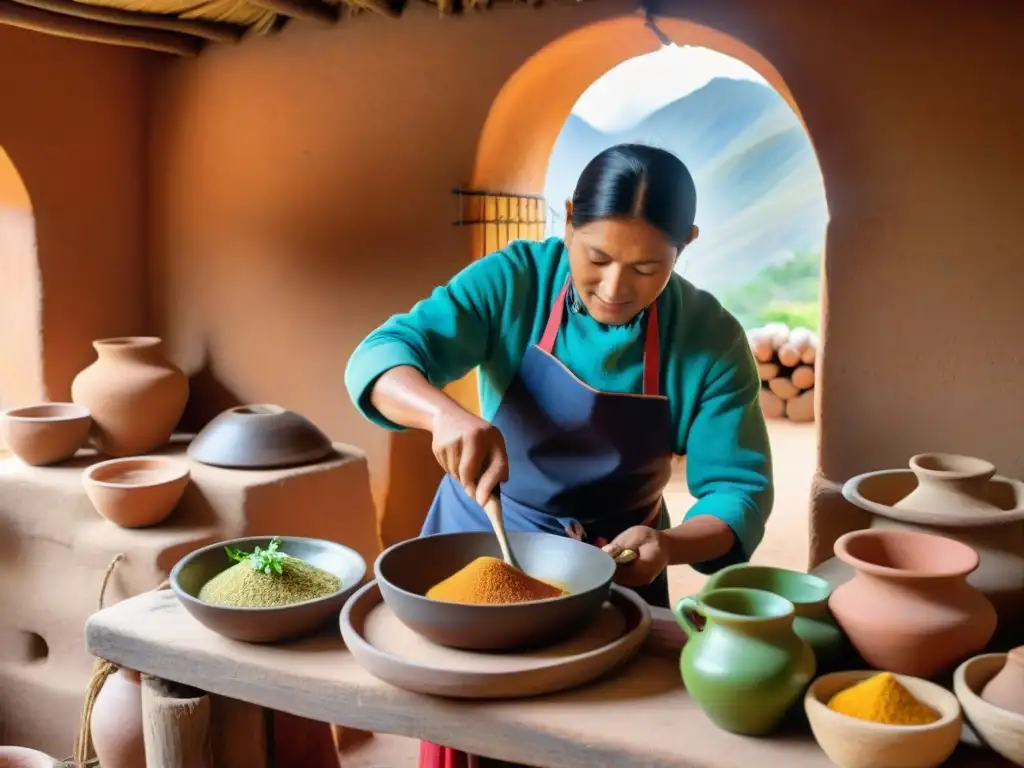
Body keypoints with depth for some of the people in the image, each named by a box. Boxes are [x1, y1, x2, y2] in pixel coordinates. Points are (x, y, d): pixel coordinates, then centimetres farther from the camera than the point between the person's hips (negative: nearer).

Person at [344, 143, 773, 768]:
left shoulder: (711, 339, -16)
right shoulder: (515, 279, -18)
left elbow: (739, 490, -16)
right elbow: (381, 356, -23)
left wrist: (671, 546, -37)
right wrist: (448, 413, -45)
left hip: (614, 561, 1)